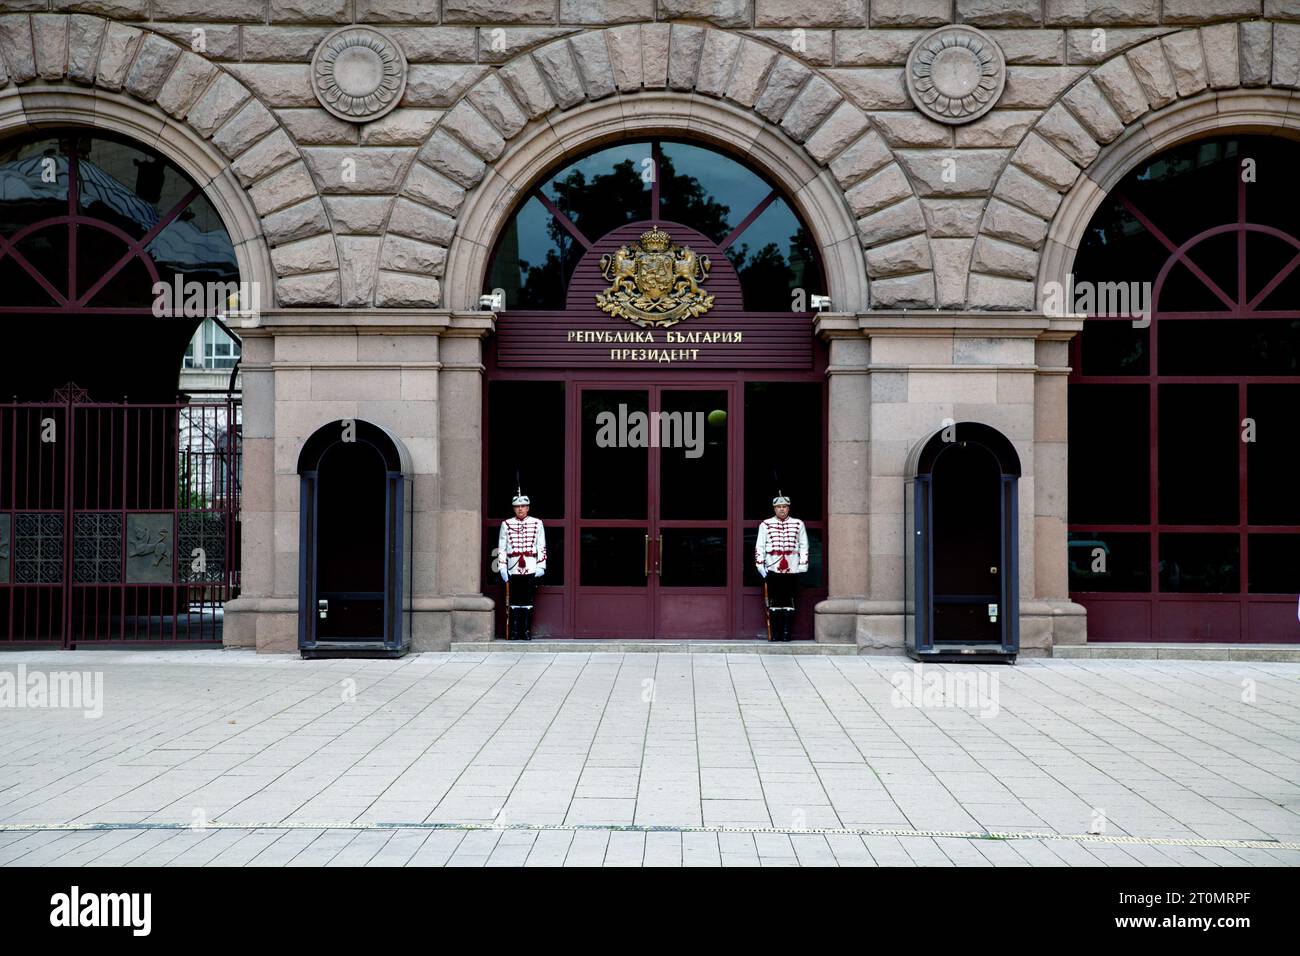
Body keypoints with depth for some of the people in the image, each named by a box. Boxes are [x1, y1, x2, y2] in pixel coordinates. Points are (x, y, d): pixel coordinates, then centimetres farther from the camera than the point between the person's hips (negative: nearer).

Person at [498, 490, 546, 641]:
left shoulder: (537, 524, 5)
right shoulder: (506, 524, 4)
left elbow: (541, 547, 6)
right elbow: (501, 548, 5)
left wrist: (541, 566, -1)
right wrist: (502, 567, -1)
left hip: (531, 569, 0)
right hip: (513, 569, 0)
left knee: (528, 600, 3)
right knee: (514, 601, 1)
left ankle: (527, 632, 8)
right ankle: (514, 632, 6)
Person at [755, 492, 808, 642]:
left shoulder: (798, 524, 7)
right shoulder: (765, 525, 4)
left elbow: (804, 546, 9)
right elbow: (759, 547, 4)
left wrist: (802, 565, 3)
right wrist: (760, 565, -2)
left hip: (792, 570, 1)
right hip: (772, 568, -1)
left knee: (789, 601, 2)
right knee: (774, 602, 1)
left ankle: (787, 633, 6)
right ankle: (775, 634, 5)